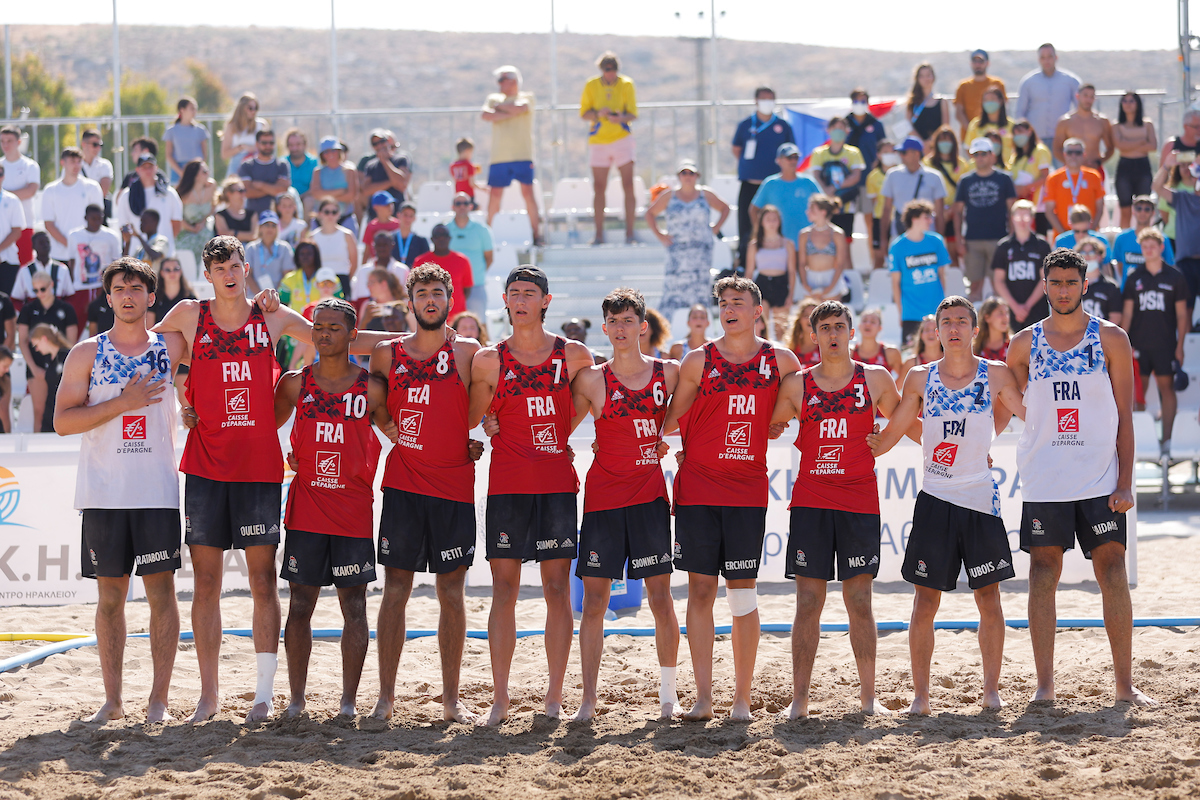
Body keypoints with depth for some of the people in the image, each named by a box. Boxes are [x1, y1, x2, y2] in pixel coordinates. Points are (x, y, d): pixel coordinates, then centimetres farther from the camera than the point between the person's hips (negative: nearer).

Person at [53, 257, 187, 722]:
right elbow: (62, 421, -3)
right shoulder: (87, 354, 4)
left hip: (158, 491, 0)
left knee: (161, 590, -3)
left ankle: (159, 698, 2)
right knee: (110, 593, 4)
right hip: (103, 492, 0)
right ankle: (112, 699, 10)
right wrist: (122, 403, -11)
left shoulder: (169, 346, 7)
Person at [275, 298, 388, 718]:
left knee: (353, 605, 1)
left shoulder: (371, 388, 0)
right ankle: (296, 699, 9)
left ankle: (348, 700, 7)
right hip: (305, 508, 1)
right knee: (300, 604, 2)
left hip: (354, 510, -1)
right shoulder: (295, 383, 4)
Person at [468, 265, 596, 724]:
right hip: (507, 485, 0)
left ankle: (554, 696, 7)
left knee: (557, 589, 1)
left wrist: (558, 437, 7)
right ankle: (499, 698, 3)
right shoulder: (489, 360, 2)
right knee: (504, 590, -1)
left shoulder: (573, 356, 3)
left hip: (557, 484, 0)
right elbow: (471, 418, 9)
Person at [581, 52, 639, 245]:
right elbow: (583, 113, 3)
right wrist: (598, 114, -18)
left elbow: (633, 114, -2)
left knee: (628, 185, -9)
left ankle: (629, 232, -4)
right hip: (598, 140, 1)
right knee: (599, 188, 2)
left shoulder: (626, 84, -1)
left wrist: (621, 118, -25)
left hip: (622, 139, -1)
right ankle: (599, 234, 9)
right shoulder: (591, 86, 1)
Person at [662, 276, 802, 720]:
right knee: (700, 589, -1)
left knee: (743, 592, 0)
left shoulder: (780, 361, 4)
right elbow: (670, 420, 8)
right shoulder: (699, 361, 2)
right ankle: (703, 697, 3)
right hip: (697, 487, 0)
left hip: (748, 490, 0)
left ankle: (742, 698, 7)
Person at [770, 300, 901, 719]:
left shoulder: (876, 379, 5)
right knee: (808, 601, -2)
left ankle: (868, 696, 9)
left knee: (859, 599, 1)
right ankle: (799, 698, 2)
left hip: (859, 502, 0)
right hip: (810, 501, 0)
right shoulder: (797, 385, 5)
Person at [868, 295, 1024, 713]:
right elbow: (890, 434, 10)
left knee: (988, 598, 2)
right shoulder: (920, 378, 3)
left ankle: (991, 689, 11)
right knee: (925, 601, -1)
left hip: (980, 498, 0)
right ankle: (920, 693, 5)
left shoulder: (996, 375, 1)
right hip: (934, 498, 0)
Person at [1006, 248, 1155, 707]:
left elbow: (1124, 416, 1)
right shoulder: (1024, 344, 7)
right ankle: (1044, 684, 4)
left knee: (1112, 571, -3)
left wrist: (1125, 481, -6)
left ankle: (1124, 683, 1)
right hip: (1043, 481, 1)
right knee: (1043, 574, 0)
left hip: (1100, 480, -1)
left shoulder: (1110, 339, 3)